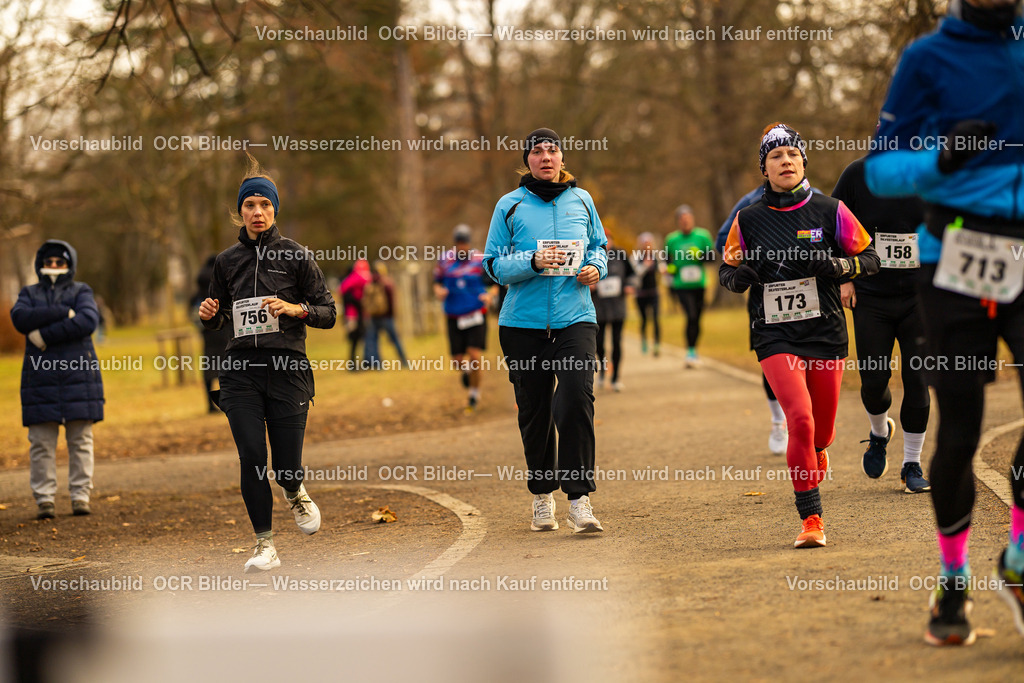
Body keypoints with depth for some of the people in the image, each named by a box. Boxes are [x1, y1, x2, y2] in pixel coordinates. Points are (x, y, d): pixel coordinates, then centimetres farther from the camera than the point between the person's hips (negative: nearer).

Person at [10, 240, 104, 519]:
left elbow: (88, 321, -11)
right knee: (41, 443, -3)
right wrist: (63, 313, -14)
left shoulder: (81, 291, 10)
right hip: (40, 378, 1)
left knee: (81, 441, 0)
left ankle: (81, 496, 5)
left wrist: (46, 334, -14)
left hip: (78, 376, -1)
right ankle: (44, 499, 0)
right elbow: (20, 318, -7)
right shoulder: (29, 294, 15)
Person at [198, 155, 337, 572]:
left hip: (287, 369, -2)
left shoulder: (295, 255, 2)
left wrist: (297, 308, -16)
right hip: (241, 371, 2)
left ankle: (295, 494, 33)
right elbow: (218, 319, 21)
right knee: (252, 460, -8)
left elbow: (328, 314, 3)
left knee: (286, 466, -4)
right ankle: (265, 545, 4)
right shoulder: (227, 261, 11)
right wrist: (209, 314, -2)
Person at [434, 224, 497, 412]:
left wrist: (490, 294, -17)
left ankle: (474, 393, 7)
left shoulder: (481, 260, -3)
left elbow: (496, 284, 3)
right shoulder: (445, 260, 4)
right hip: (454, 317, 2)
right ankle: (465, 370, 39)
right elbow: (437, 282, 15)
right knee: (457, 360, 1)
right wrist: (438, 290, -7)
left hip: (476, 315, -2)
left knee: (475, 356, -13)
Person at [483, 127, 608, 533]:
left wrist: (596, 267, 1)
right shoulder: (510, 205, 4)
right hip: (524, 323, 0)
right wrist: (533, 262, -16)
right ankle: (542, 496, 22)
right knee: (534, 409, 6)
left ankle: (579, 499, -16)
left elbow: (599, 245, 23)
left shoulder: (581, 200, 11)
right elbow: (494, 265, 1)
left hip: (575, 319, 0)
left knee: (576, 398, -17)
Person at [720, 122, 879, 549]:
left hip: (826, 333, 1)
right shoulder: (748, 219, 3)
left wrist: (836, 266, -13)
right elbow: (727, 270, 13)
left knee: (821, 427, 11)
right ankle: (811, 519, -12)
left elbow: (869, 258, 7)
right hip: (775, 335, -1)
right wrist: (740, 274, -11)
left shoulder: (830, 211, 1)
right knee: (799, 418, -20)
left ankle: (819, 451, 52)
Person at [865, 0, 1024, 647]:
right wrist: (940, 158, -20)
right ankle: (954, 581, 19)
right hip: (956, 264, -2)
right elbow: (882, 169, -1)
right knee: (960, 431, 0)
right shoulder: (930, 59, 1)